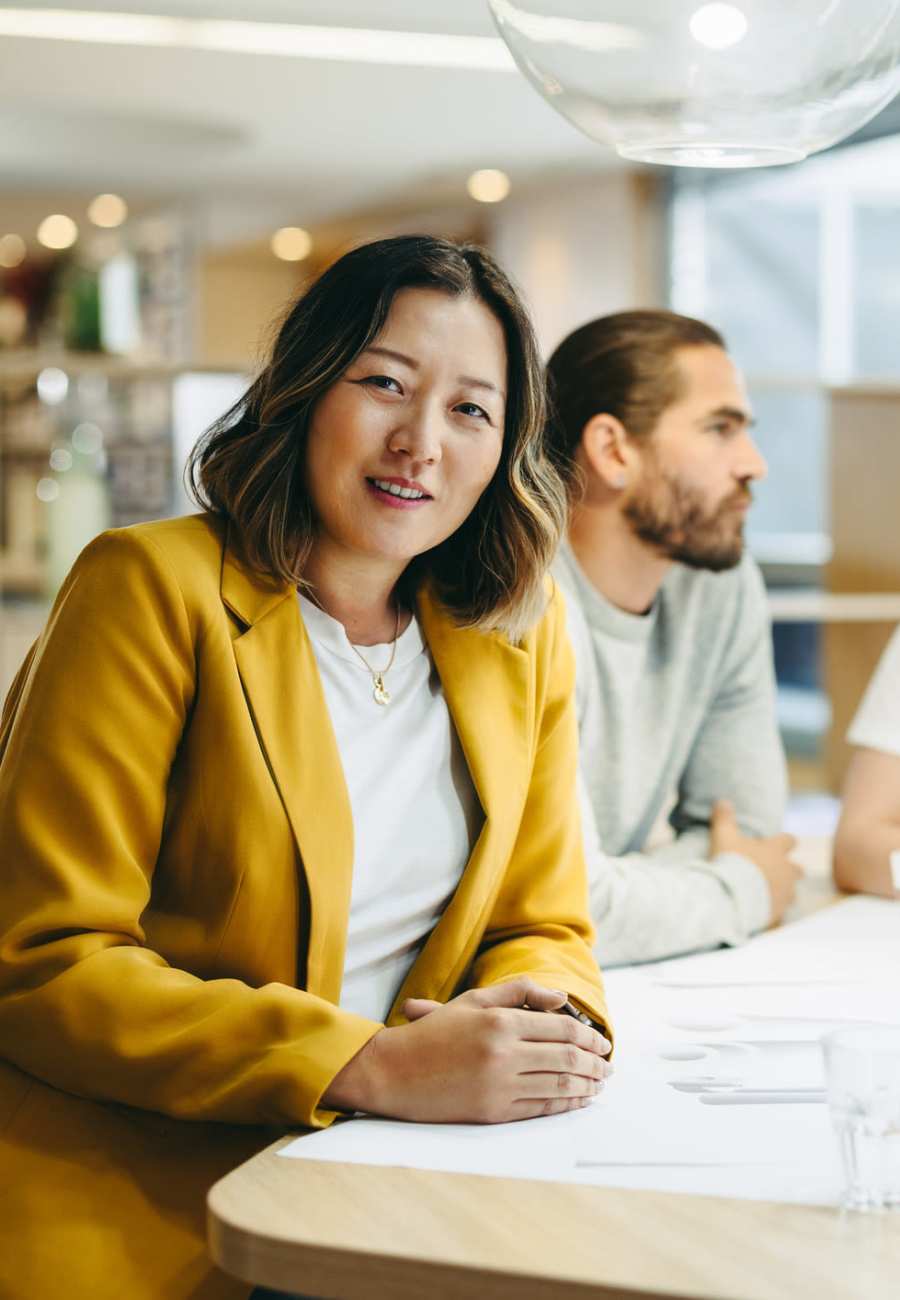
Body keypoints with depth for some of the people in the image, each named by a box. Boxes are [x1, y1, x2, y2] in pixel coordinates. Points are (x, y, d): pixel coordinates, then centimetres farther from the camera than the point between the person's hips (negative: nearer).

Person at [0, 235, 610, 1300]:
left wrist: (541, 1015, -12)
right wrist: (376, 1066, -23)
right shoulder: (154, 587, -9)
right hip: (132, 1197, -5)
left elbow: (543, 928, 14)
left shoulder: (527, 632, 8)